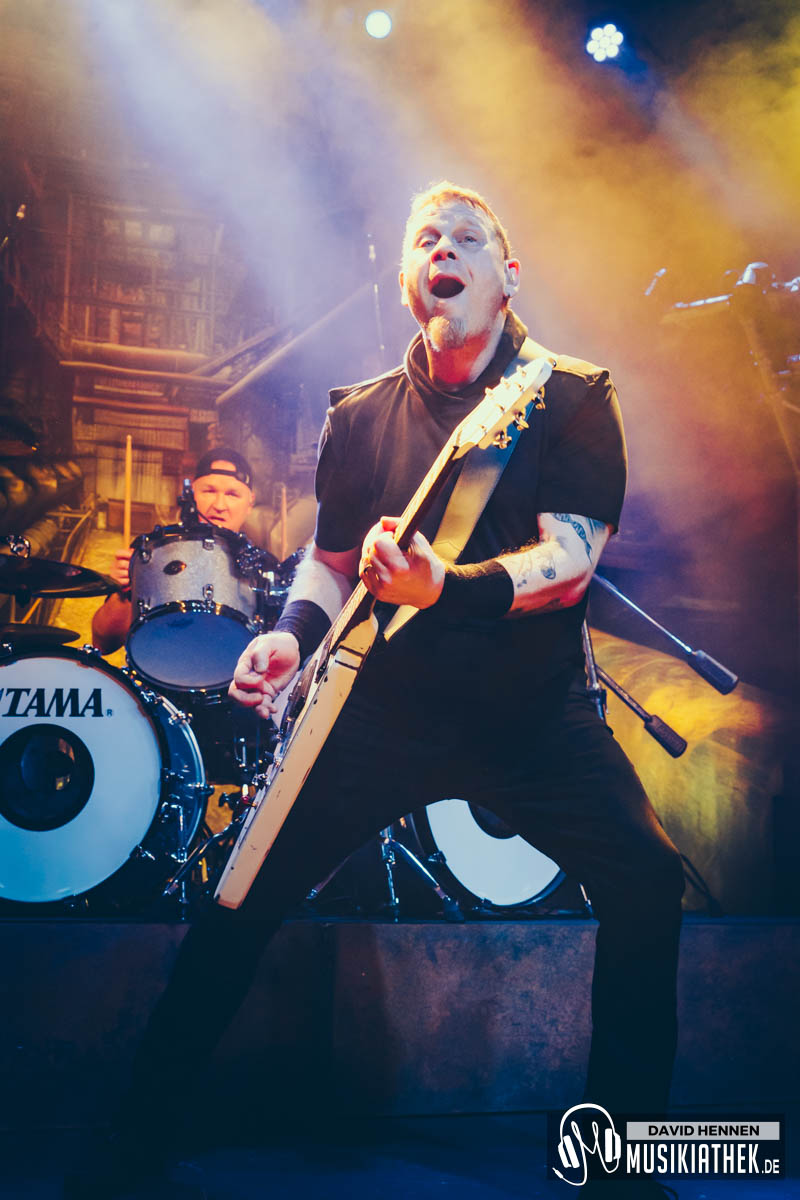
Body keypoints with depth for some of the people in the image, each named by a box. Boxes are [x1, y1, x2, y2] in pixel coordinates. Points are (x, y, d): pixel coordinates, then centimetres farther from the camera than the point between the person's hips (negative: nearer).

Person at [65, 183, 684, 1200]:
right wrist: (294, 632, -6)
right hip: (385, 706, 2)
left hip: (533, 713, -1)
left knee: (645, 880, -17)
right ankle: (138, 1115, 20)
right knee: (249, 888, -2)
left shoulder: (572, 398, -4)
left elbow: (571, 557, -16)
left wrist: (449, 587, -34)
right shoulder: (359, 415, 7)